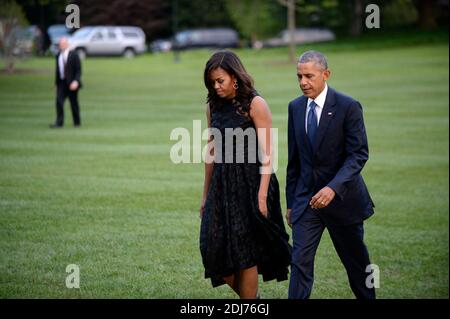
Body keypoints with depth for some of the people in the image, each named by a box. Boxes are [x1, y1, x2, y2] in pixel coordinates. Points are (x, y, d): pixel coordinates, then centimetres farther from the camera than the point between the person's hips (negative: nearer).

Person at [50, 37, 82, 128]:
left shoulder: (74, 55, -6)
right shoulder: (58, 56, 9)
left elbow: (78, 70, -9)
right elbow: (57, 70, 15)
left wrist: (76, 81, -22)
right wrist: (56, 83, 14)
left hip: (71, 83, -4)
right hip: (61, 82, 4)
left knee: (74, 103, 5)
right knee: (59, 101, -11)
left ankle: (77, 122, 19)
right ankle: (59, 122, -14)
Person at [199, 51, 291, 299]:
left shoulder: (254, 104, -9)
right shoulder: (213, 106, 9)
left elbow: (268, 154, -12)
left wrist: (262, 195, -18)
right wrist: (206, 195, 17)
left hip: (250, 183, -6)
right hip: (222, 184, 6)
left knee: (245, 251, -2)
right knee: (215, 248, 0)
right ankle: (251, 296, 21)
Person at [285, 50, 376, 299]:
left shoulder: (348, 107, -12)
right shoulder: (295, 107, 4)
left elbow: (358, 154, -17)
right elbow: (294, 158, 11)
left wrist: (333, 188, -30)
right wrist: (290, 202, 11)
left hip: (342, 198, -3)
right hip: (306, 199, 3)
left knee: (356, 261, 13)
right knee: (300, 262, -7)